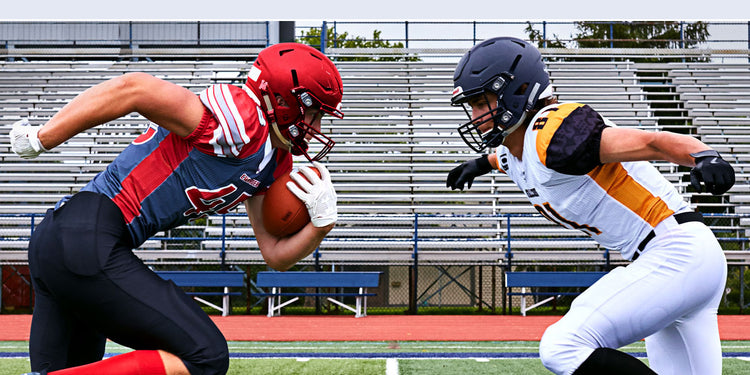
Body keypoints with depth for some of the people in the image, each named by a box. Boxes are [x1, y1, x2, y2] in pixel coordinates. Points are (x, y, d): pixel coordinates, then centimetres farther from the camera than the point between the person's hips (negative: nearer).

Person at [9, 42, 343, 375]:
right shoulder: (243, 125, -16)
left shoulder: (276, 165, 15)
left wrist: (322, 221, -1)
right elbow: (133, 88, -20)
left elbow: (276, 255, 18)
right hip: (89, 241, -10)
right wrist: (39, 141, -15)